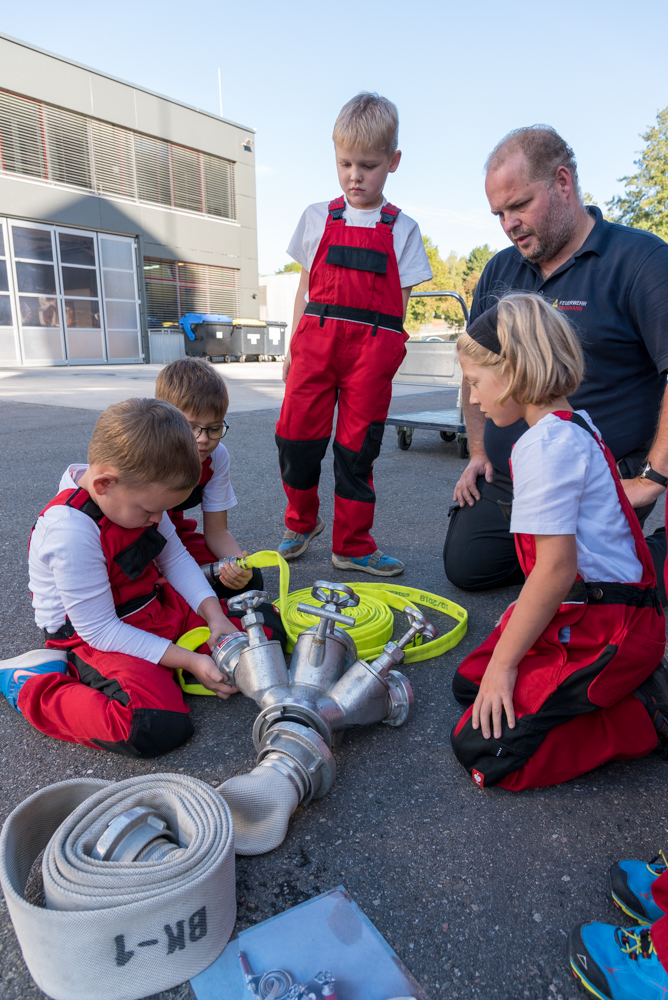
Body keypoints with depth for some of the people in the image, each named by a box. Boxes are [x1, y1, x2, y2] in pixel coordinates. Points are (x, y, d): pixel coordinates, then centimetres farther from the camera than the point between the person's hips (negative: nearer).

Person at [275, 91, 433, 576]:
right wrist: (295, 346, 10)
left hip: (372, 345, -1)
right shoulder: (317, 217, 14)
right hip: (315, 337, 2)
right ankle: (302, 523, 24)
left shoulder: (402, 229, 9)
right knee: (296, 438, -2)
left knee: (357, 449, 2)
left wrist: (385, 353, -6)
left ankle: (353, 546, 15)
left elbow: (400, 300, 5)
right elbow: (305, 286, 15)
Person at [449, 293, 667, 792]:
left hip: (600, 633, -10)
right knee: (469, 682, 14)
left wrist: (503, 663, -15)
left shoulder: (546, 443, -20)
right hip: (596, 613, 10)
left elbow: (557, 568, -23)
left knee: (480, 748, -10)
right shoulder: (575, 426, 10)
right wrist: (526, 609, 24)